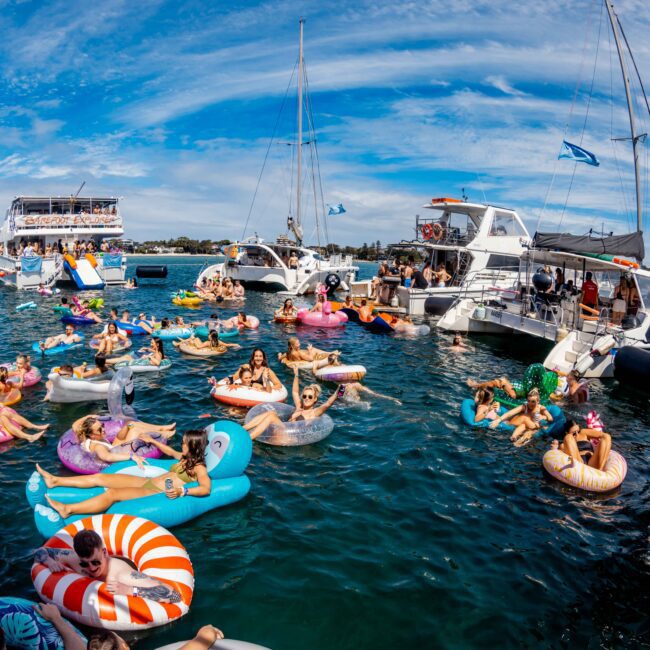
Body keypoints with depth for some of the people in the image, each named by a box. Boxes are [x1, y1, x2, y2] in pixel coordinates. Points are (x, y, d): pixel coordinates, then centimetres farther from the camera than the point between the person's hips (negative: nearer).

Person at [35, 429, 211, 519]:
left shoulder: (198, 467, -9)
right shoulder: (185, 458, 17)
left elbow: (206, 489, -25)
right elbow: (171, 452, 37)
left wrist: (182, 491, -37)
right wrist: (152, 441, 43)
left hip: (157, 494, -9)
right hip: (147, 482, 9)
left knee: (112, 493, -27)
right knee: (99, 477, 5)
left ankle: (67, 510, -32)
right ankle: (54, 481, 10)